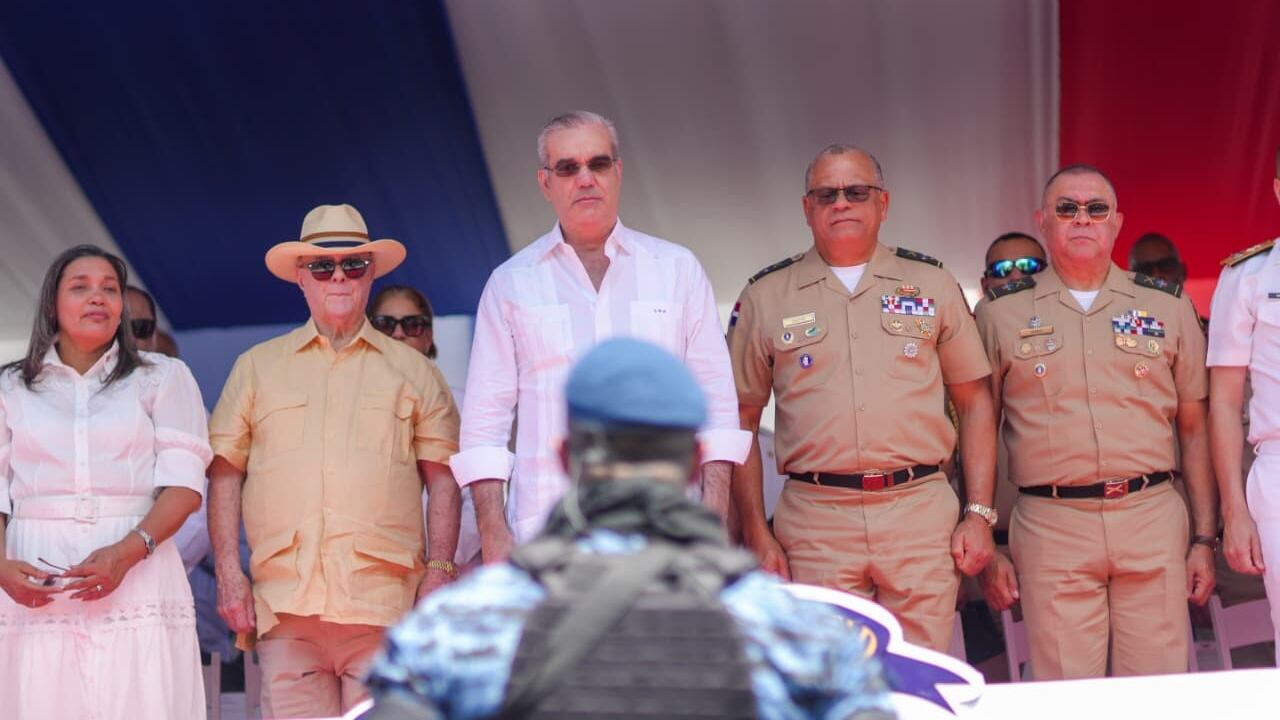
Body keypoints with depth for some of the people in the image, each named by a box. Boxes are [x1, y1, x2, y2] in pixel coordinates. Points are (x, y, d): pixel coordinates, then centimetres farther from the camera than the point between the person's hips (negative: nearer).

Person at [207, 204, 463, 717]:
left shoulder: (413, 371, 15)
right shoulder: (257, 367, 17)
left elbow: (442, 478, 11)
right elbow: (225, 473, 13)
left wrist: (439, 569, 0)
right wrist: (229, 573, 2)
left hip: (383, 605, -1)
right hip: (285, 606, 1)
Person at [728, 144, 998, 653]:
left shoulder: (932, 285, 12)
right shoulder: (765, 298, 9)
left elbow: (974, 403, 13)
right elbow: (741, 421, 10)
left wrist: (980, 513, 4)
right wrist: (755, 530, 2)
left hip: (922, 514, 1)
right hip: (814, 522, 0)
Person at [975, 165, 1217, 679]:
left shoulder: (1168, 308, 12)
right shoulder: (1001, 314, 8)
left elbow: (1194, 428, 13)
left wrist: (1205, 538, 7)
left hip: (1153, 518, 1)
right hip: (1050, 526, -1)